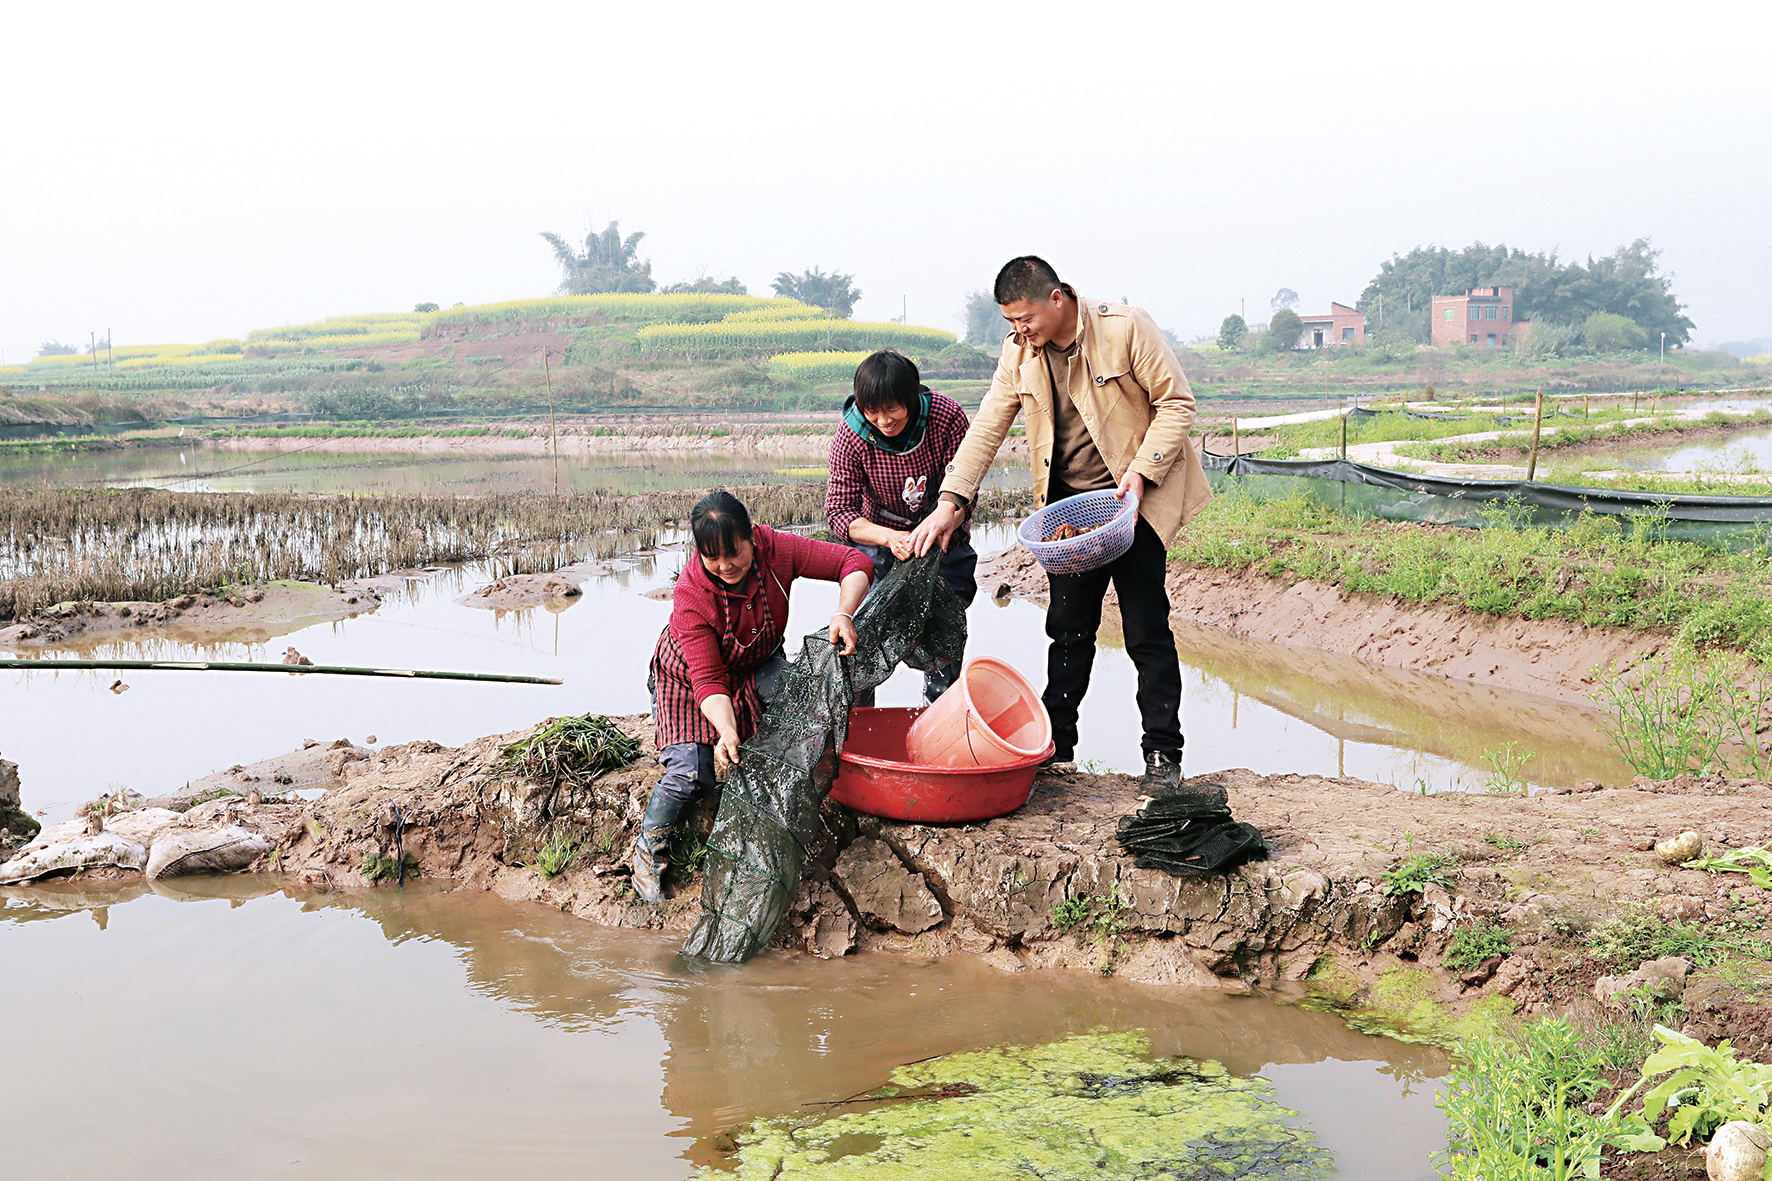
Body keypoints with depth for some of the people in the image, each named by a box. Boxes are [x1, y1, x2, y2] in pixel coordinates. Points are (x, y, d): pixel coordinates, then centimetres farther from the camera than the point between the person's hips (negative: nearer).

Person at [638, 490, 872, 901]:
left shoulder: (775, 549, -26)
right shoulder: (690, 594, -33)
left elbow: (854, 563, -21)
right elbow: (708, 680, -35)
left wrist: (843, 613, -39)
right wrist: (727, 732, -51)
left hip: (755, 665, 3)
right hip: (686, 678, -3)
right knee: (691, 770, -22)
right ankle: (648, 851, 1)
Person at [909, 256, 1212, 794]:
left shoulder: (1127, 328, -15)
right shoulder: (1019, 351, -1)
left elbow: (1176, 402, -10)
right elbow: (987, 427, 2)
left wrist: (1141, 471, -19)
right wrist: (951, 500, -6)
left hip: (1134, 498, -4)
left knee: (1147, 631, -3)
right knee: (1068, 628, 8)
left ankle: (1163, 753, 7)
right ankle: (1054, 746, 18)